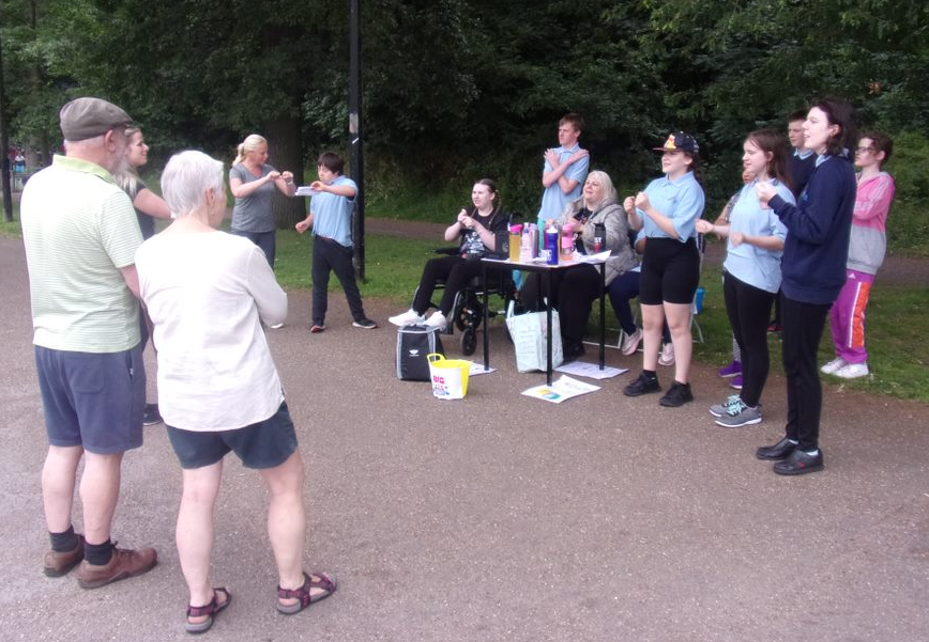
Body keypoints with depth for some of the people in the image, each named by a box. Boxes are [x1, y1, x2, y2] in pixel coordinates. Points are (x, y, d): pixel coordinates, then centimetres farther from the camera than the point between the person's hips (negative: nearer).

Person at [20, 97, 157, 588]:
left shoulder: (35, 187, 3)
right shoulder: (107, 197, -21)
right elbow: (142, 283, -18)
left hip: (49, 339, 7)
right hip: (102, 345, -7)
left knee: (63, 446, 18)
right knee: (103, 453, 7)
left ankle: (61, 546, 32)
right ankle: (99, 559, 20)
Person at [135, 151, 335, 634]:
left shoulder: (147, 255, -2)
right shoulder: (238, 251, -17)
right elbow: (277, 312, -2)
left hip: (182, 401, 5)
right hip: (247, 399, -5)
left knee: (197, 496, 17)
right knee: (287, 486, 15)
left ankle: (199, 603, 27)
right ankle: (292, 588, 28)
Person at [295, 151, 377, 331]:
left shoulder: (346, 183, -10)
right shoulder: (318, 190, 11)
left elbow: (351, 191, -35)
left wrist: (326, 188, -45)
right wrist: (306, 222, 0)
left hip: (339, 243, -5)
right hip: (320, 242, 5)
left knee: (349, 282, 6)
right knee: (319, 283, 7)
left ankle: (359, 318, 19)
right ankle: (318, 321, 14)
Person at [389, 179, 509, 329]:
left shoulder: (499, 218, 0)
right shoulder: (469, 212, 16)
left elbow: (497, 246, -15)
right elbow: (448, 237, 12)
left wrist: (477, 226, -20)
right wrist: (459, 223, -7)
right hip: (463, 258, 6)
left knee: (459, 269, -36)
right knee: (432, 264, -20)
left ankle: (442, 316, -39)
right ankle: (417, 313, -26)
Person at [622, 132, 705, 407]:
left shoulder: (691, 189, -10)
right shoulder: (655, 184, 10)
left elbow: (679, 231, -21)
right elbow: (639, 226, 11)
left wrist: (649, 208, -23)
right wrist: (632, 212, -10)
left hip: (679, 259, -7)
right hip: (652, 255, 7)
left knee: (677, 324, -2)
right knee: (650, 322, 13)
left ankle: (681, 385, 5)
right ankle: (649, 376, 24)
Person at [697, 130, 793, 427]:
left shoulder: (780, 193, -15)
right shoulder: (748, 189, 11)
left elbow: (783, 241, -21)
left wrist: (748, 239, -33)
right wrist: (713, 227, 18)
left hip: (758, 278, -9)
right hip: (735, 272, 9)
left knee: (754, 342, 2)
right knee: (742, 339, 16)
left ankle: (751, 406, 13)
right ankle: (744, 397, 28)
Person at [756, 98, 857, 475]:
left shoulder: (831, 172, -17)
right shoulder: (830, 168, 13)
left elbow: (814, 229, -23)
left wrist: (775, 202, -18)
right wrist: (779, 204, 3)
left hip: (810, 282, -10)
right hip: (802, 277, 10)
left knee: (802, 363, -1)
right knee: (794, 361, 15)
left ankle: (809, 449, 10)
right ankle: (794, 437, 27)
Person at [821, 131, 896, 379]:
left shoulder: (884, 181, -6)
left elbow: (865, 210, -20)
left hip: (862, 258, -7)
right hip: (842, 254, 7)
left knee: (851, 311, -6)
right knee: (837, 309, 8)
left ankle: (858, 361, 6)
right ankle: (843, 355, 20)